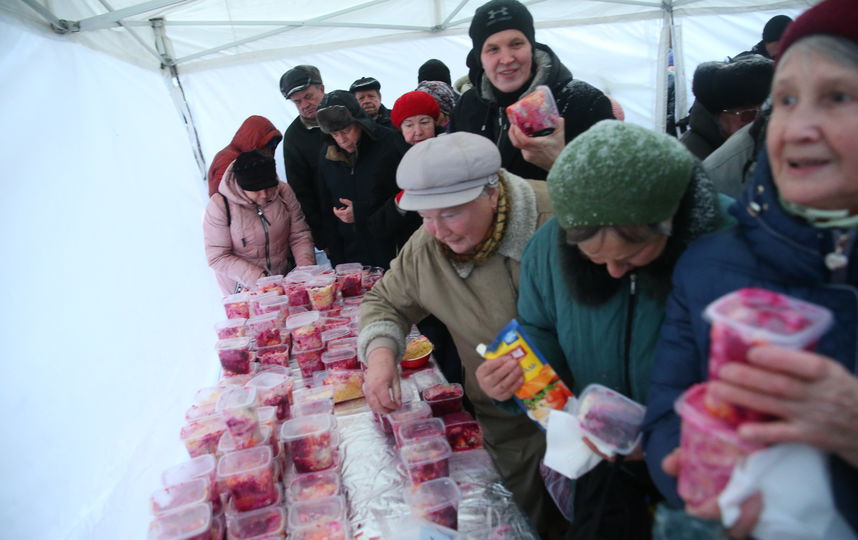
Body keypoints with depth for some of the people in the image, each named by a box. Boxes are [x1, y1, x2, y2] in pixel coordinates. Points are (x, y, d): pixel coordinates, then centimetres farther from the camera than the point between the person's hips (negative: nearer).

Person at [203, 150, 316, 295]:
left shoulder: (283, 191, -4)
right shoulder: (219, 205, -15)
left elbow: (299, 235, 1)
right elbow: (217, 258, -14)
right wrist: (259, 279, -24)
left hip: (283, 281, 3)